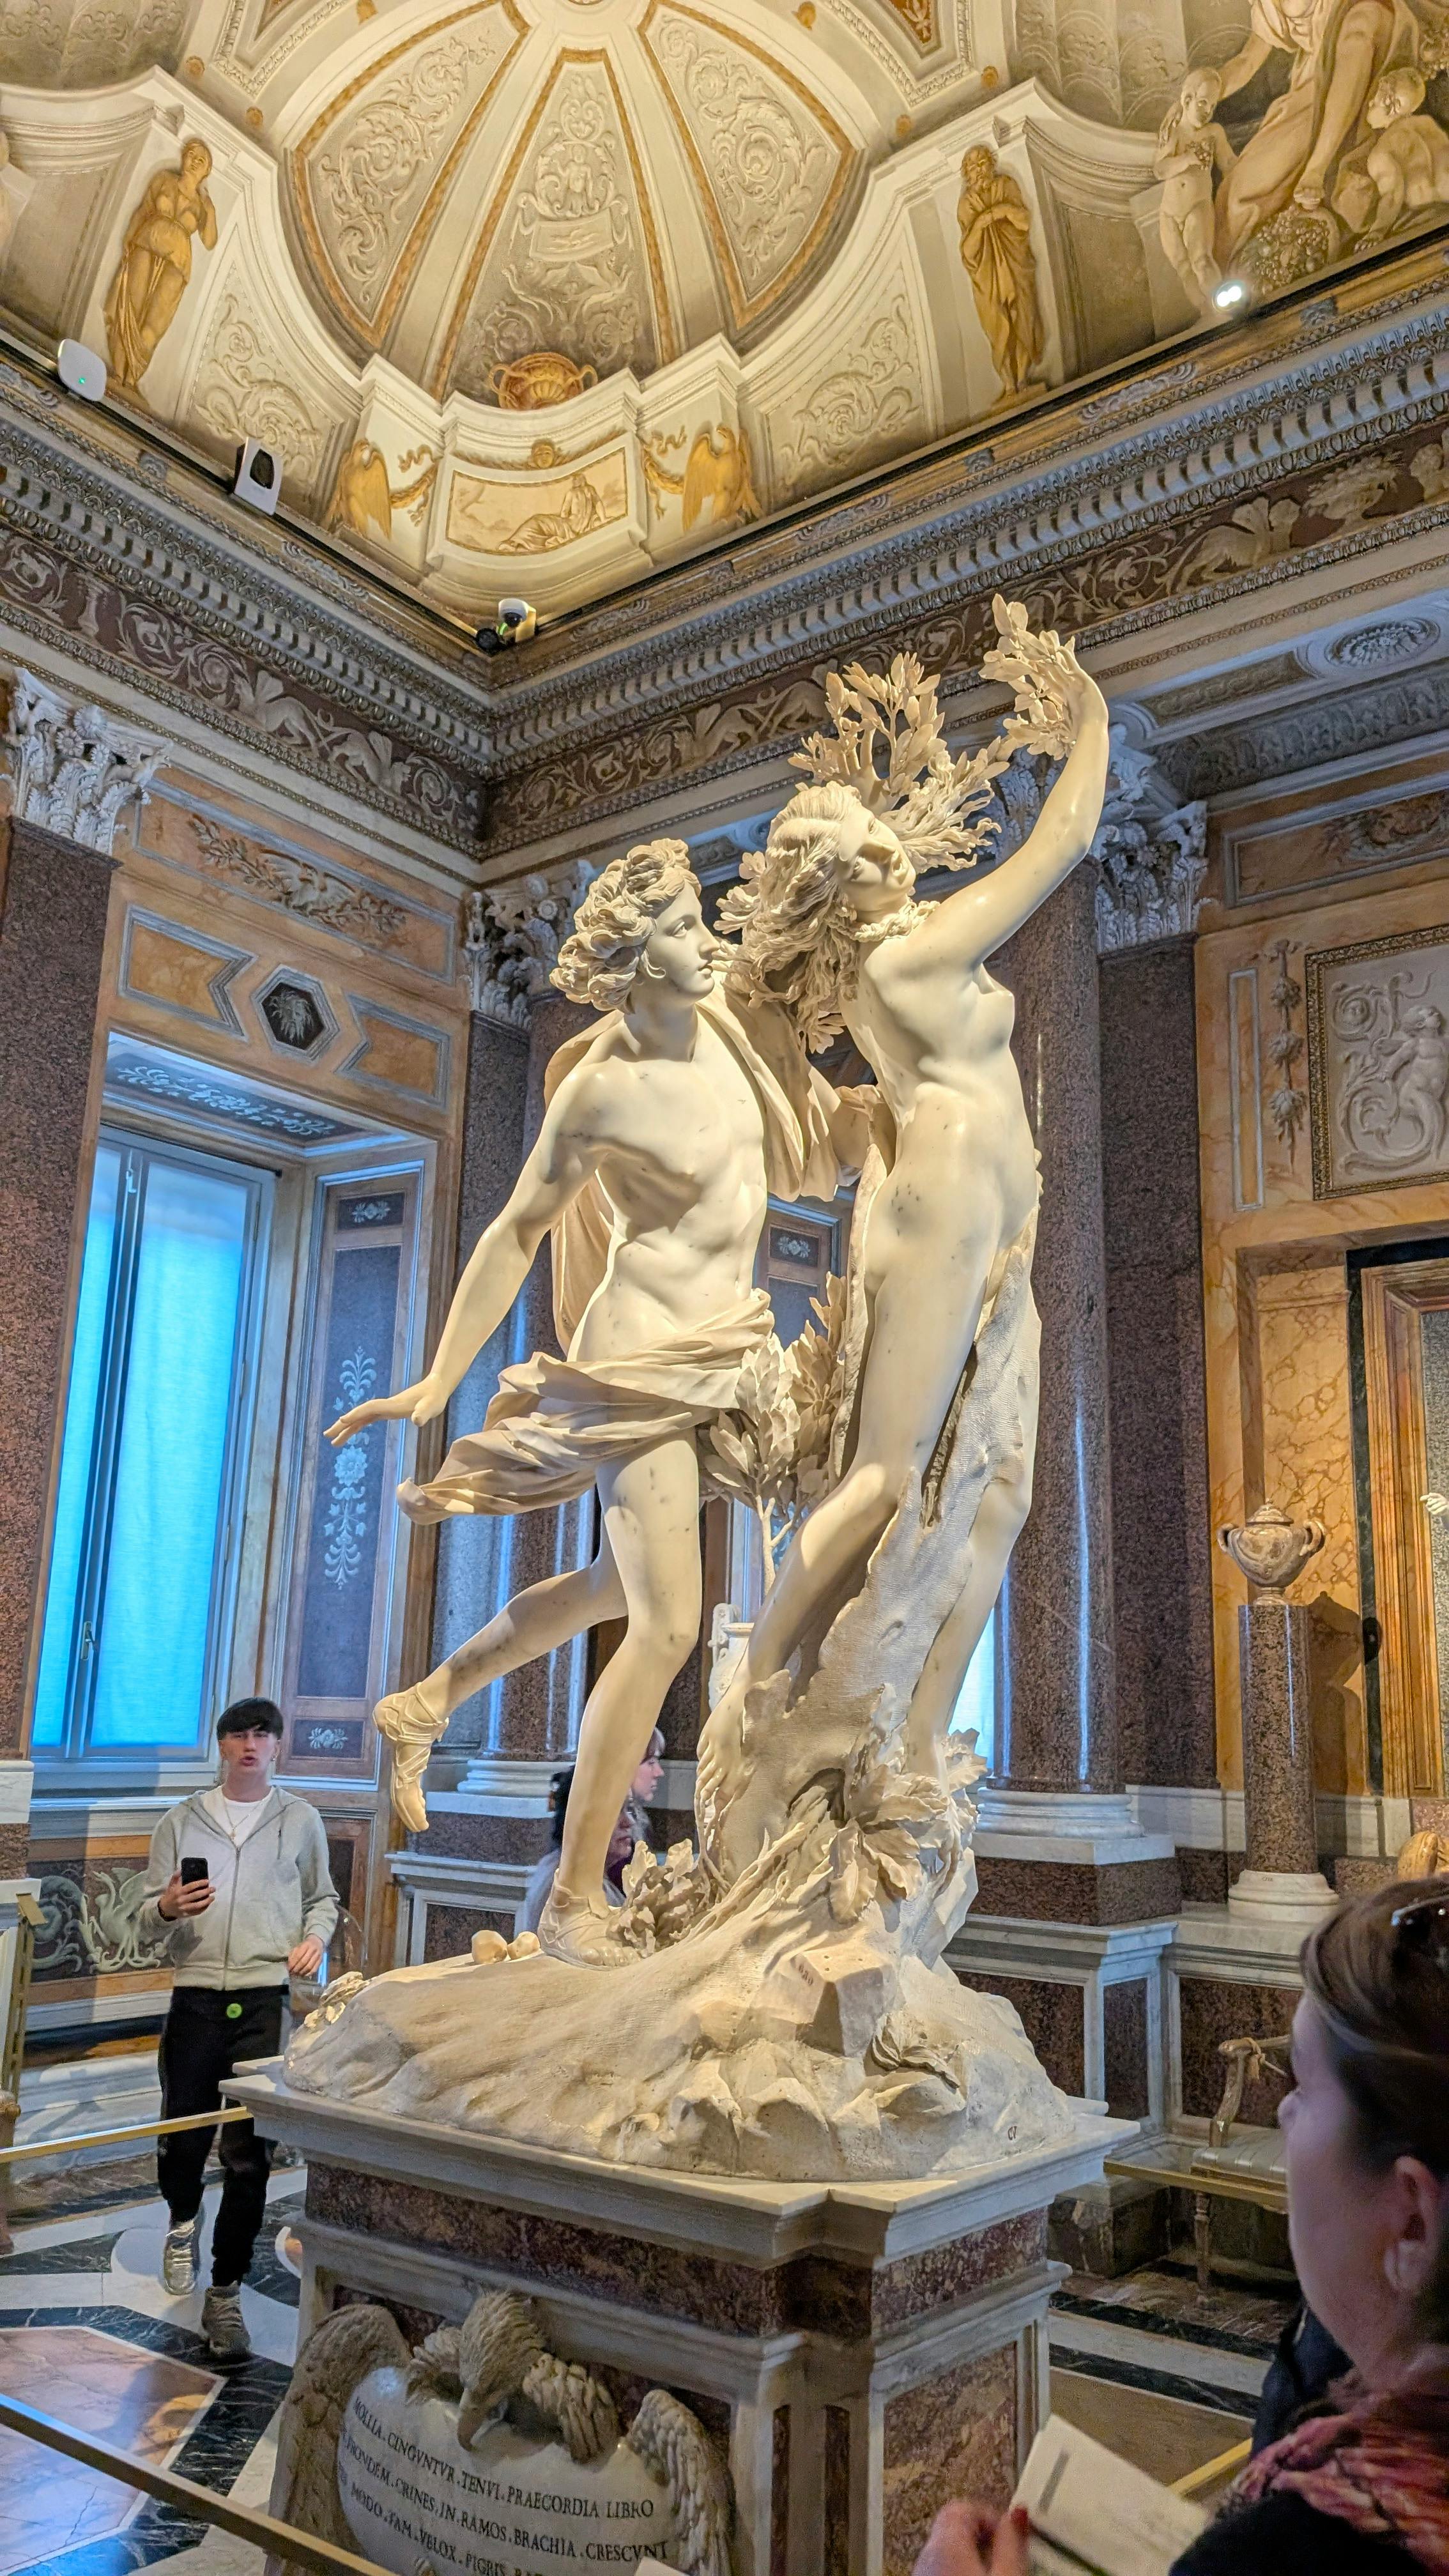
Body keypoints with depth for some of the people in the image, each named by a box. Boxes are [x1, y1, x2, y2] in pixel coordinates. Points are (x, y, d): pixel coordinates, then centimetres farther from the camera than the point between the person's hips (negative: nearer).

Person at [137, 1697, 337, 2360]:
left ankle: (225, 2295, 15)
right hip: (196, 1999, 1)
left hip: (267, 2001, -1)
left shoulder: (300, 1819, 9)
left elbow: (322, 1897, 16)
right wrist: (167, 1908, -12)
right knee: (181, 2137, 8)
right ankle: (183, 2220, 43)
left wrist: (316, 1936, -4)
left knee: (250, 2156, 0)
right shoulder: (182, 1822, 9)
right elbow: (148, 1921, 10)